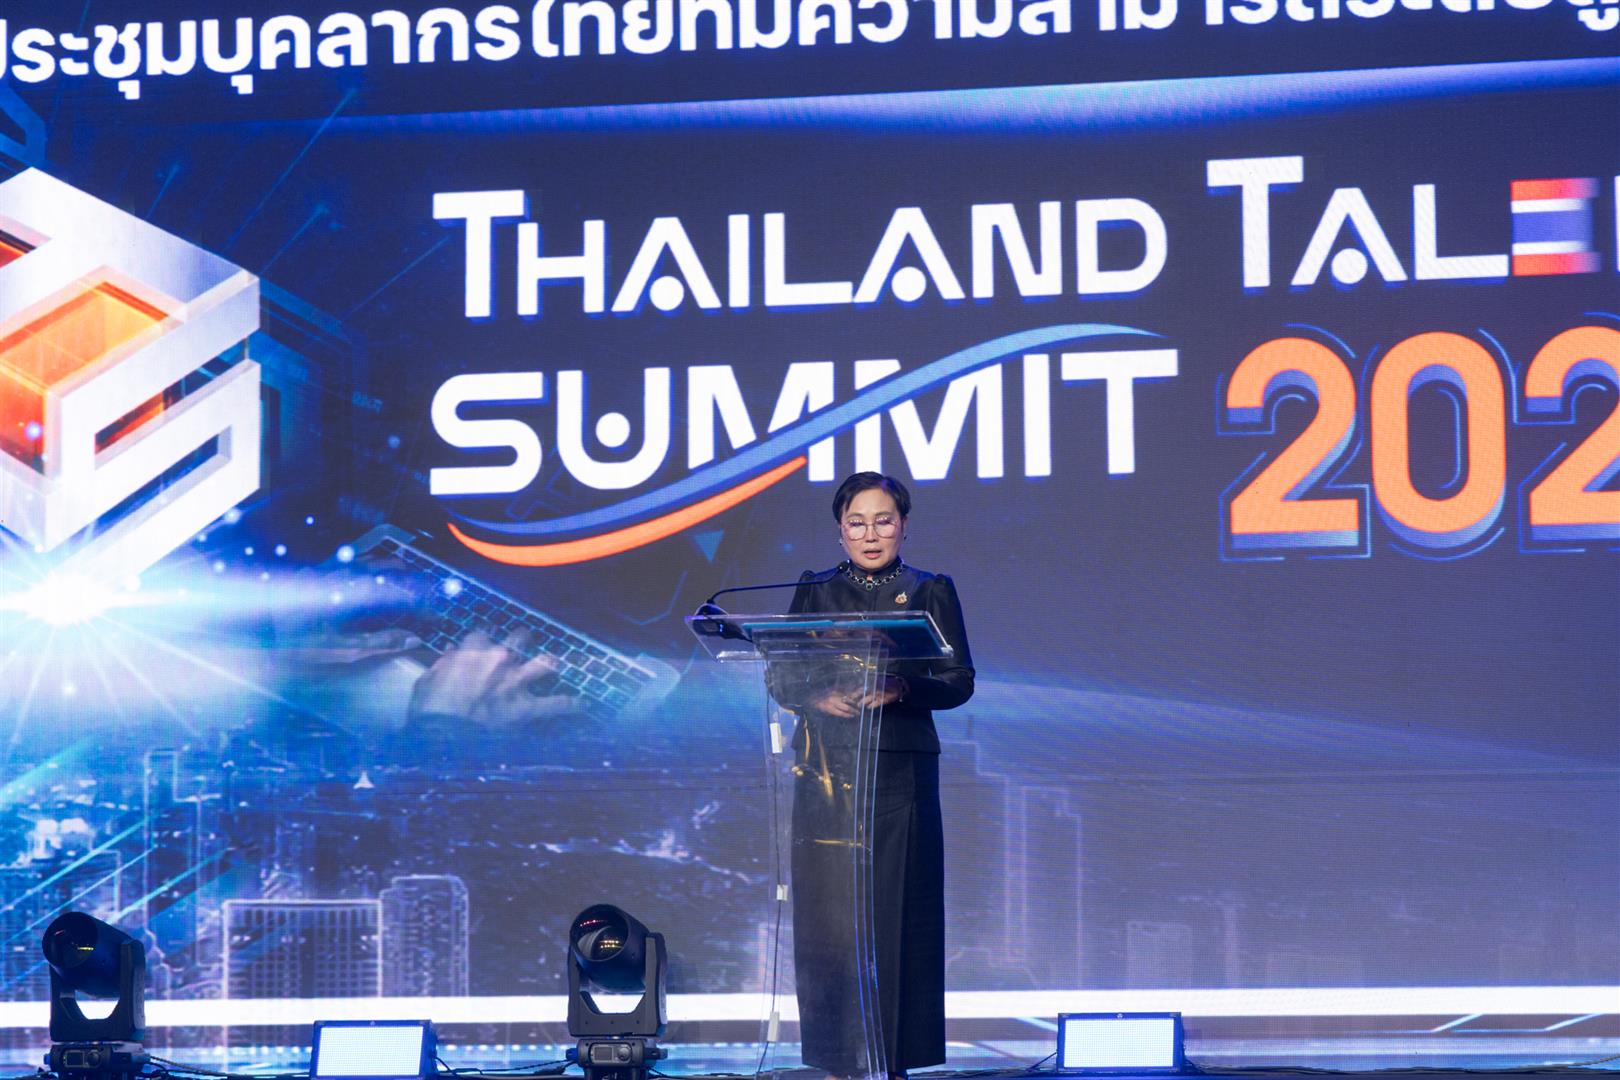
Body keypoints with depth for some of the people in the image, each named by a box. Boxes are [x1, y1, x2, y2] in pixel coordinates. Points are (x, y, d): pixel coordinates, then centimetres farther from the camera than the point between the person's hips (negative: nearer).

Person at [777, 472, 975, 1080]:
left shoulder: (931, 592, 6)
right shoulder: (815, 591, 11)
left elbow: (959, 682, -1)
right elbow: (781, 679, 6)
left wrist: (898, 689, -19)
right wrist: (821, 698, -15)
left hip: (901, 769, -1)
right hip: (827, 770, 1)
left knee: (897, 908, -2)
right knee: (828, 909, -1)